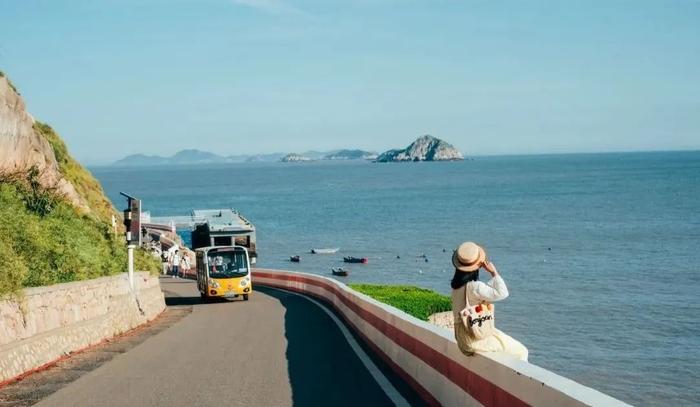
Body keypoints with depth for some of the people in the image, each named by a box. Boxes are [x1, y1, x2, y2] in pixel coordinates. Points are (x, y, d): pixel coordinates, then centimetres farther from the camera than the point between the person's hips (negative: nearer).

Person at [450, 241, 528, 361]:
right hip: (475, 339, -9)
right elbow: (503, 293, -23)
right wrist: (494, 272, -17)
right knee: (520, 352, -2)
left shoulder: (457, 283, 3)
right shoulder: (474, 287, -25)